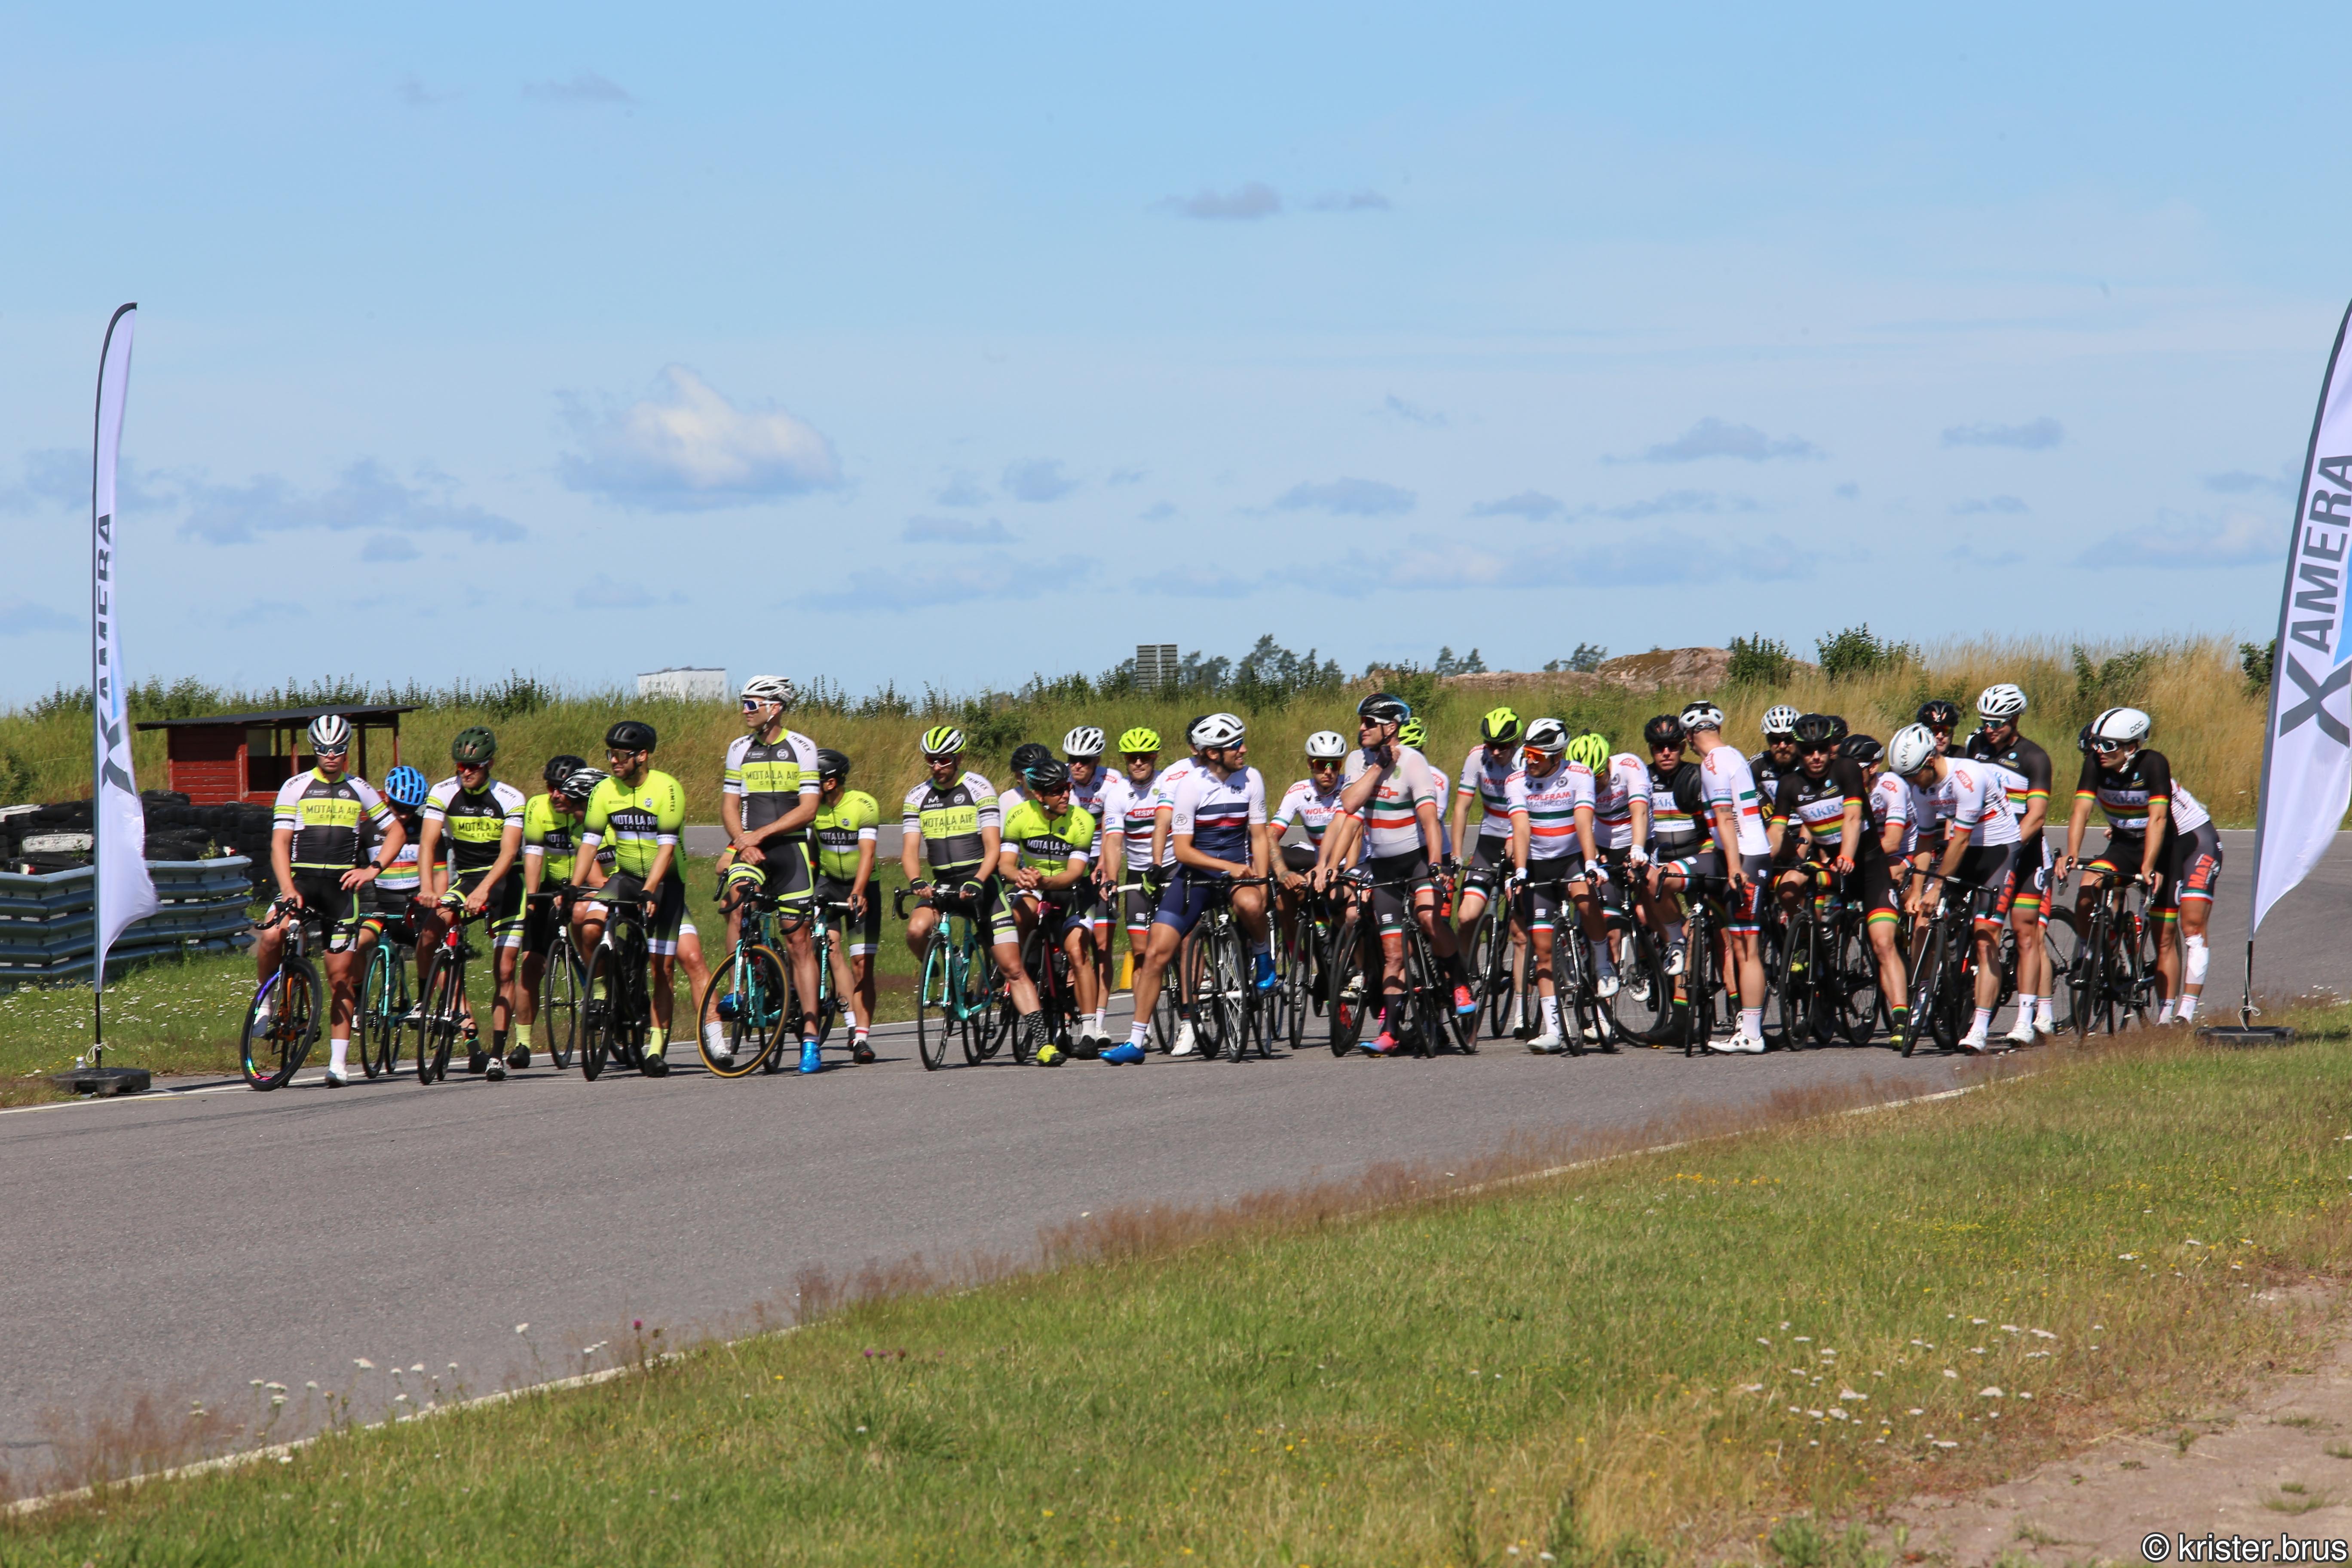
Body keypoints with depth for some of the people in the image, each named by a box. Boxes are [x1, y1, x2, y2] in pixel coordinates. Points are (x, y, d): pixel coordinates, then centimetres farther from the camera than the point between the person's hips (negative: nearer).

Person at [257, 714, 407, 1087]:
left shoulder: (360, 791, 10)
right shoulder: (295, 788, 3)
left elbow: (396, 832, 17)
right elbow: (279, 843, -4)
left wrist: (373, 869, 0)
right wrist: (288, 890, -19)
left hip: (341, 886, 1)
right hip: (302, 879, -1)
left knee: (340, 976, -1)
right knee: (271, 936, -30)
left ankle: (339, 1061, 4)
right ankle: (268, 1000, -3)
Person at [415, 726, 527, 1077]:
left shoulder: (510, 799, -13)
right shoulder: (443, 794, -7)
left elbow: (509, 852, -24)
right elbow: (429, 844, -15)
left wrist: (484, 889, -39)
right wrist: (428, 888, -32)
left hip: (503, 883, -2)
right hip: (463, 879, 2)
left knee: (504, 971, -5)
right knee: (428, 932, -24)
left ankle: (497, 1054, 3)